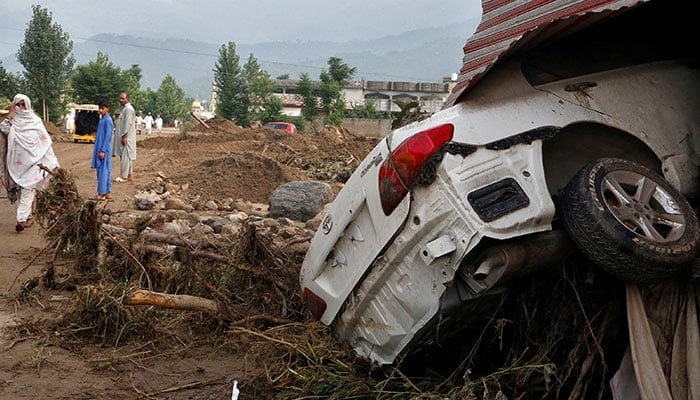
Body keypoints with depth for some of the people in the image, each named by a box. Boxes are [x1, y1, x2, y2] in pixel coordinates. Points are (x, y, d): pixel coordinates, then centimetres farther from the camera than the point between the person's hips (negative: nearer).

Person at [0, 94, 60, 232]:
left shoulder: (35, 120, 5)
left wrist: (52, 161, 0)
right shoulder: (13, 121, 6)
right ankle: (28, 216, 14)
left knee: (28, 189, -11)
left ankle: (21, 219, -17)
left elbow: (45, 141, 5)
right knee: (21, 189, 5)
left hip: (32, 160, -2)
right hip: (18, 161, 2)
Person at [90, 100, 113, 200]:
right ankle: (108, 193, 14)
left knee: (103, 171, -7)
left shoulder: (107, 120, -14)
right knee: (106, 171, 10)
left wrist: (103, 150, -20)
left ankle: (101, 194, -5)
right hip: (101, 148, 9)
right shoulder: (102, 119, 14)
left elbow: (108, 136, -18)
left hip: (104, 149, -9)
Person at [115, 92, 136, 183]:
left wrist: (124, 136, -22)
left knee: (126, 156, -7)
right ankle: (128, 176, 15)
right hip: (124, 137, 10)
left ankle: (124, 176, -5)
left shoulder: (129, 109, -14)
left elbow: (128, 124, -20)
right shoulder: (124, 108, 18)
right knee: (127, 157, 11)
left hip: (127, 137, -10)